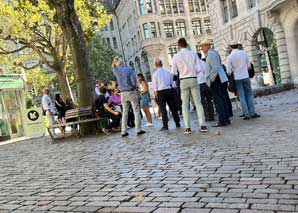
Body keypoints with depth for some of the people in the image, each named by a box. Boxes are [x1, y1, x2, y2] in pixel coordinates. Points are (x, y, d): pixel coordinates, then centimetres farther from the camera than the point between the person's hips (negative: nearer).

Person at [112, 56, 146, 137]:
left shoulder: (117, 71, 5)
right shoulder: (129, 69, -4)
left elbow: (113, 67, 30)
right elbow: (133, 80, -13)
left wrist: (114, 61, 19)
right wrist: (135, 87, 2)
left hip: (123, 93, 4)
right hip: (131, 92, -4)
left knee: (125, 112, 9)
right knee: (136, 111, 0)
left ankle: (124, 131, 8)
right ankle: (138, 129, -5)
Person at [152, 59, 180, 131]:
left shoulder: (155, 74, -4)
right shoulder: (168, 72, 7)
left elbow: (155, 87, -5)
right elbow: (172, 83, 10)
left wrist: (156, 95, 1)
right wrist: (173, 92, 16)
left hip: (160, 92, -3)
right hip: (169, 90, 4)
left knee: (163, 109, 0)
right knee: (173, 108, 11)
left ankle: (165, 126, -1)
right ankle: (177, 124, 18)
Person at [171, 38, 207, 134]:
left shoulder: (176, 56, 0)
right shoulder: (193, 54, 3)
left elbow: (173, 72, -1)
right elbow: (199, 69, 0)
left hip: (183, 81, 0)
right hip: (193, 79, 1)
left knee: (185, 104, 5)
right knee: (198, 103, 4)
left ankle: (187, 127, 3)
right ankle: (202, 125, -1)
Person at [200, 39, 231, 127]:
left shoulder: (210, 54, -12)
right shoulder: (214, 53, 19)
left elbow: (215, 68, -22)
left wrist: (211, 79, -15)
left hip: (214, 80, -10)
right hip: (218, 80, 10)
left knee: (218, 101, -8)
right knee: (222, 99, 11)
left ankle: (222, 121, -5)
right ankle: (226, 119, 16)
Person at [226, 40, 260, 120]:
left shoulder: (230, 57, -7)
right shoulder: (244, 52, -1)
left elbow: (228, 71, -7)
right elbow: (249, 66, 3)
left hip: (237, 78, -1)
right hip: (245, 77, 1)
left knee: (242, 97, 4)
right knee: (249, 95, 10)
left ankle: (246, 114, 2)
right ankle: (252, 113, 7)